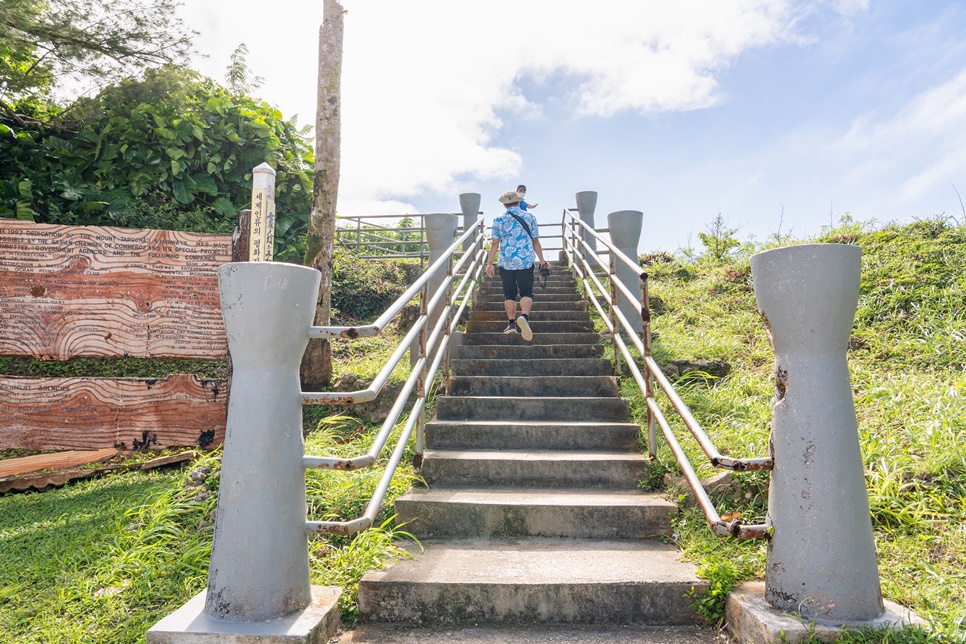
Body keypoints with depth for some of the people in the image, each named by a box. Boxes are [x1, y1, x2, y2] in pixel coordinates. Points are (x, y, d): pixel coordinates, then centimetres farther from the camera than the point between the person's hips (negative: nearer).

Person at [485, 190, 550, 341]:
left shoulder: (499, 220, 1)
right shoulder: (529, 217, 4)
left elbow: (495, 244, -2)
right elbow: (535, 241, 5)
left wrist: (489, 263, 4)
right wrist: (542, 261, 11)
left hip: (506, 262, 0)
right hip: (526, 262, 0)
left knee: (509, 294, 11)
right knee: (526, 292, 4)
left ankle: (511, 323, 9)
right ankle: (524, 316, -23)